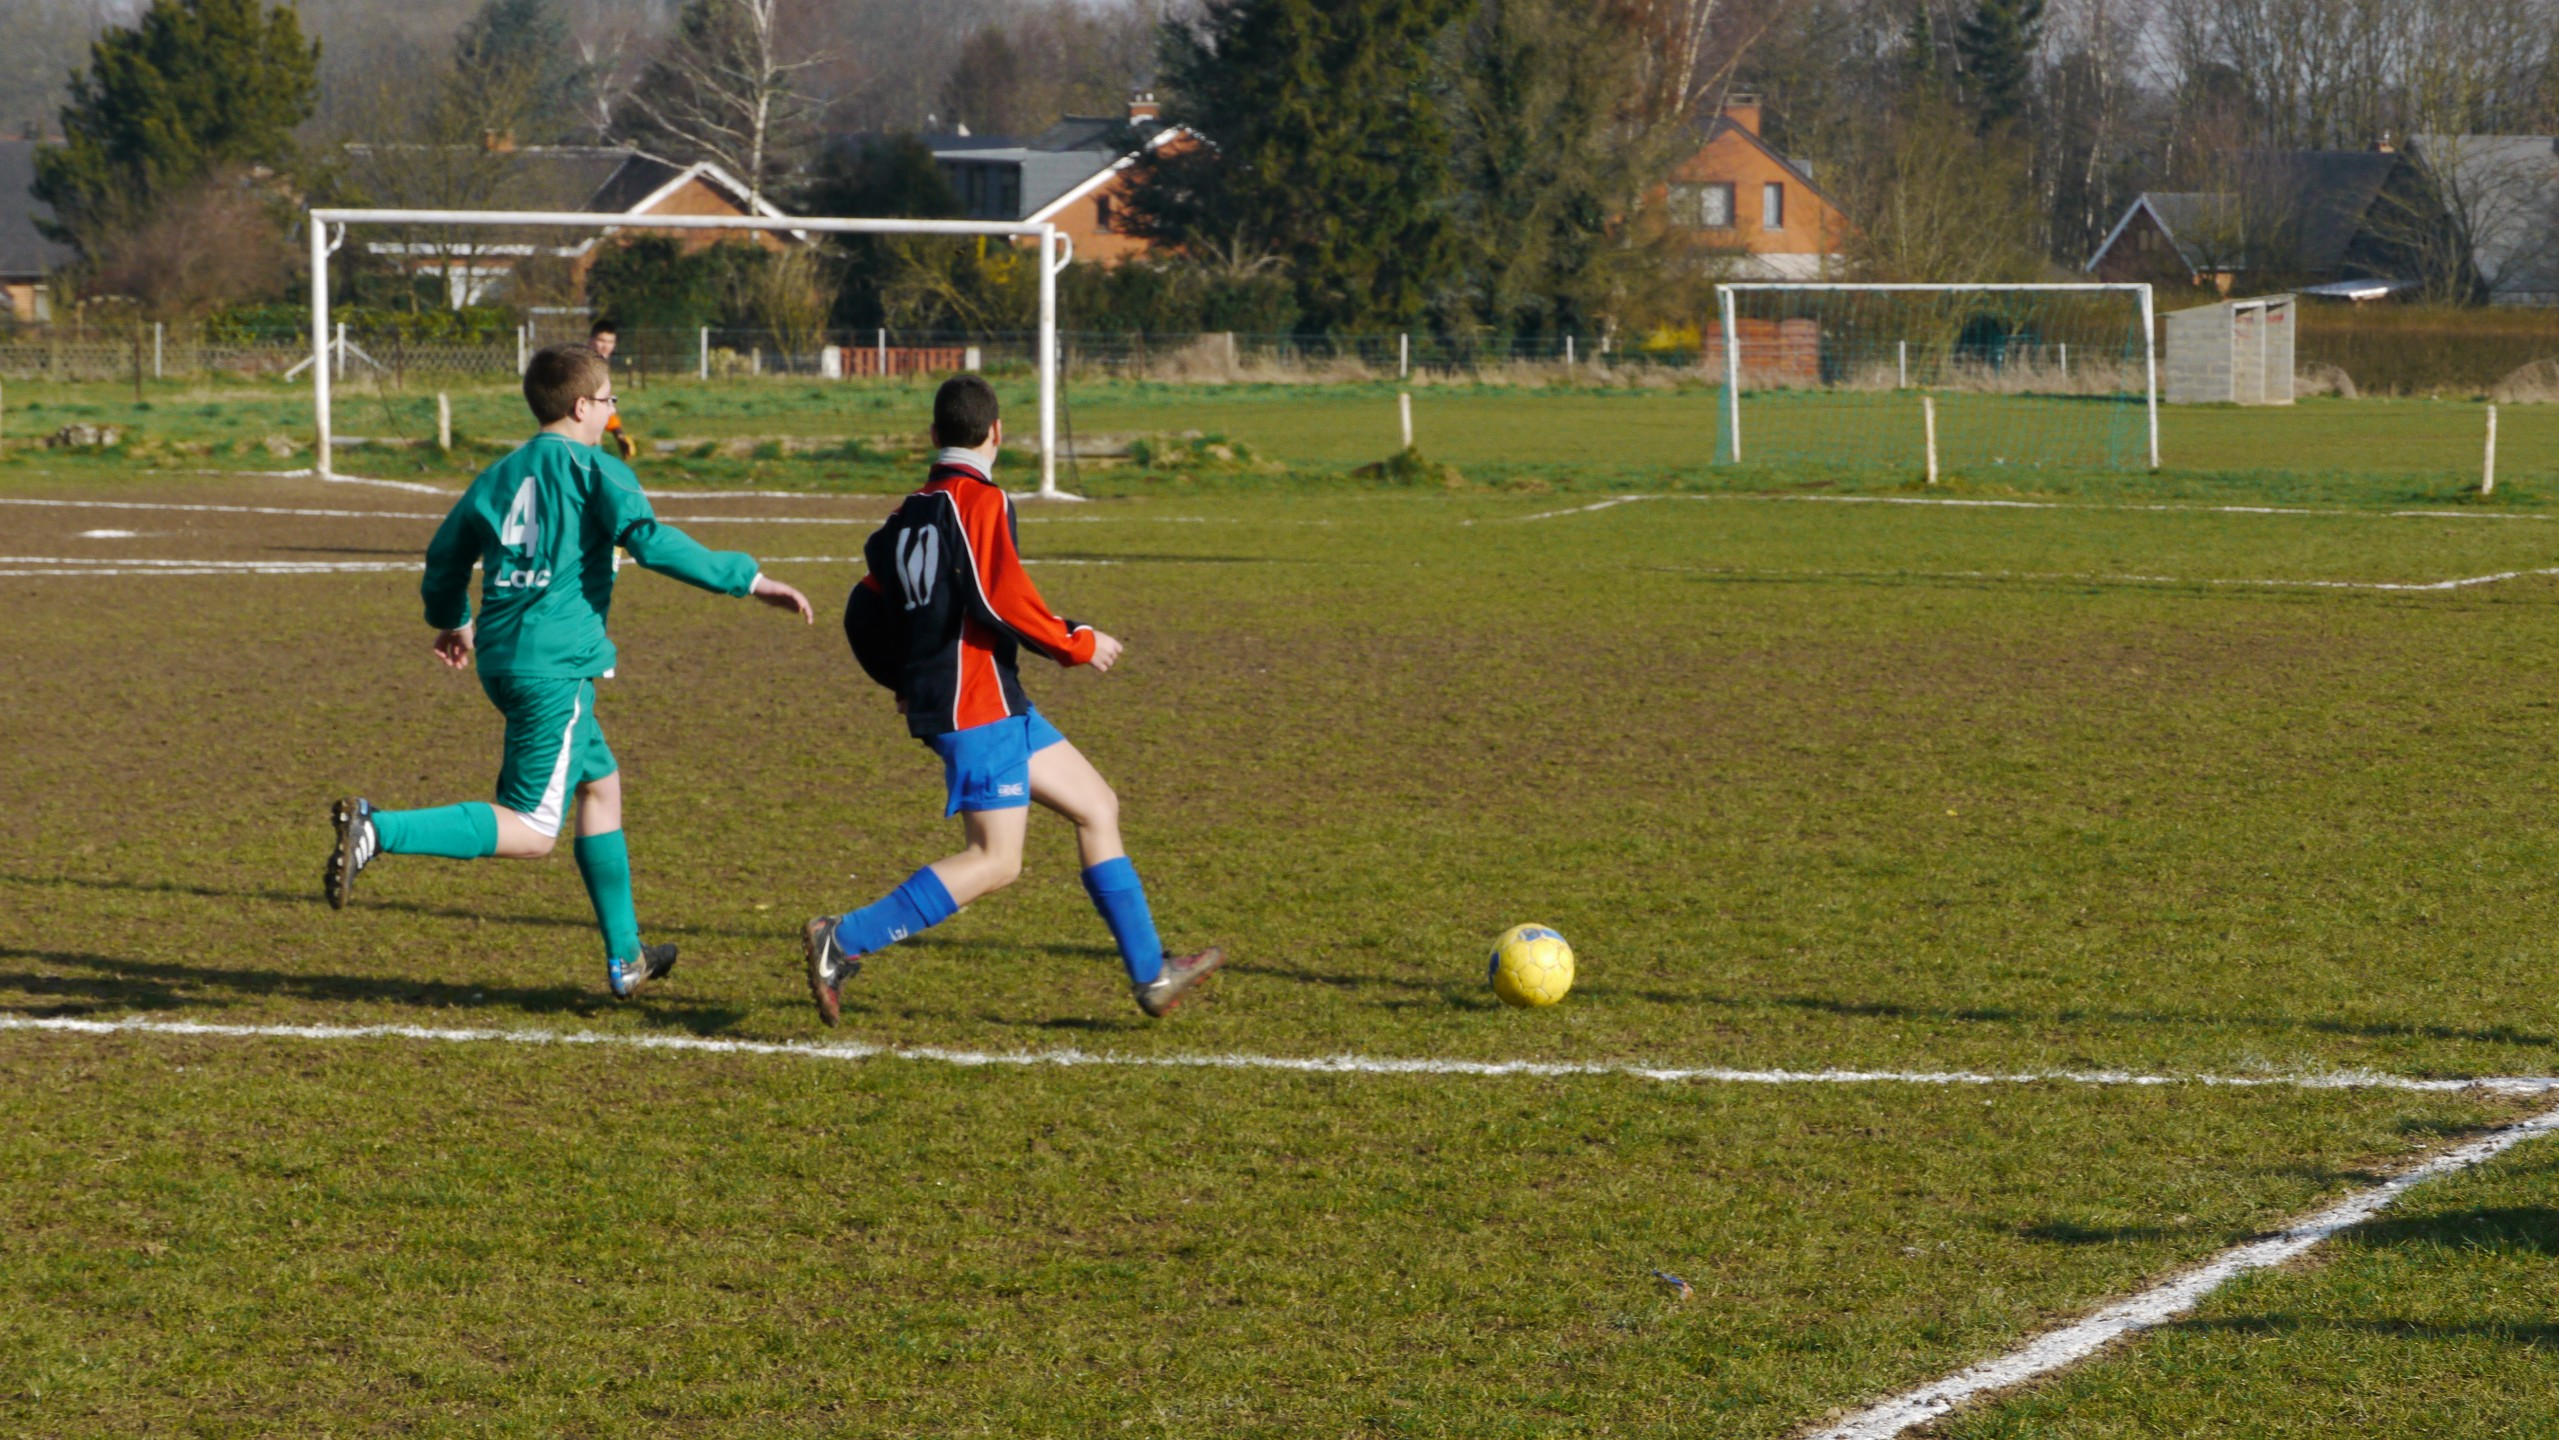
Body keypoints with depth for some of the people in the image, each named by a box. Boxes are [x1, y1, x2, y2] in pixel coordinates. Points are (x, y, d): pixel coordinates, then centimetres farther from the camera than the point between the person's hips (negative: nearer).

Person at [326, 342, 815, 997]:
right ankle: (379, 831, -24)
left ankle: (625, 956, 26)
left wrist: (452, 621, 44)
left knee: (600, 781, 22)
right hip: (555, 666, -9)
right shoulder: (596, 471, -5)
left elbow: (445, 555, 24)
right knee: (530, 833, -8)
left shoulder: (500, 475, 15)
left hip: (502, 660, 9)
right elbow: (651, 541, -19)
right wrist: (747, 578, -15)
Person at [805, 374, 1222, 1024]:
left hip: (996, 705, 10)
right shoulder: (980, 501, -13)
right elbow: (1002, 599, -23)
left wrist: (910, 680, 29)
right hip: (977, 707, -10)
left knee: (1097, 806, 13)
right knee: (994, 860, -10)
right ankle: (845, 941, -12)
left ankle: (1151, 975, 15)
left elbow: (865, 611, 16)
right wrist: (1078, 644, -9)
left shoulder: (911, 513, 12)